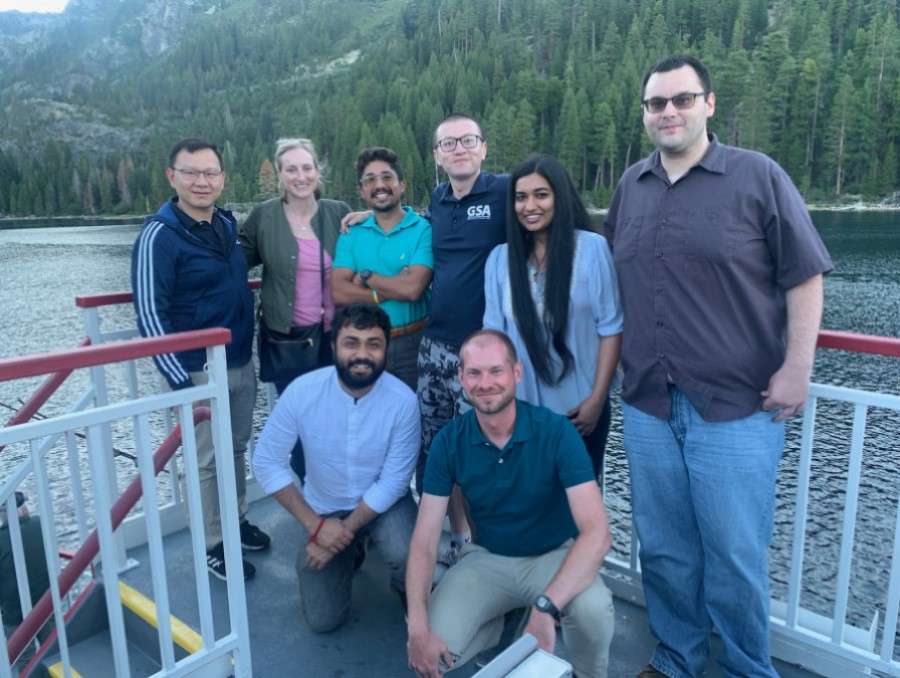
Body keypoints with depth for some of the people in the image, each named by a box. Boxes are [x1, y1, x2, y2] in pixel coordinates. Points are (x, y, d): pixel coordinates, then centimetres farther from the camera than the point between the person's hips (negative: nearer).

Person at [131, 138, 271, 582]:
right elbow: (150, 314, -16)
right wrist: (182, 383, -20)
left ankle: (237, 520, 38)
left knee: (237, 449, 19)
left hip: (242, 363, 6)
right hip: (198, 370, -6)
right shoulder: (159, 235, -14)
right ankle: (212, 546, 24)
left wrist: (247, 351, 15)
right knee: (206, 460, 7)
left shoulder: (227, 224, 6)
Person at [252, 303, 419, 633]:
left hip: (383, 502, -1)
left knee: (408, 557, -32)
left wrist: (346, 530, -21)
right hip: (324, 509, 2)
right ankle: (350, 551, 29)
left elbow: (393, 482, -18)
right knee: (323, 619, 0)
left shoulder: (403, 400, -25)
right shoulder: (302, 392, -23)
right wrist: (316, 525, -19)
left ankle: (410, 596, 6)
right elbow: (266, 463, -15)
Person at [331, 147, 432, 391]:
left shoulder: (424, 230, -7)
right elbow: (339, 292, -7)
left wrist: (365, 277, -8)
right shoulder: (351, 234, 5)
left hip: (411, 344, -3)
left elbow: (413, 288, -21)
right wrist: (394, 288, -15)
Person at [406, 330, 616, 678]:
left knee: (593, 608, -34)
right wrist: (418, 629, -25)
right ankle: (495, 624, 16)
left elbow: (597, 532, -29)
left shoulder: (557, 432, -22)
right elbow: (424, 540, -13)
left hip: (555, 555, -2)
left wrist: (545, 607, -42)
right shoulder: (448, 442, -14)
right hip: (488, 558, 2)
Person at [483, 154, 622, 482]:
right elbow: (494, 332, 5)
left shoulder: (592, 248, -9)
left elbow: (611, 327, -7)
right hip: (523, 407, 2)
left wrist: (597, 398, -10)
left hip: (579, 407, -2)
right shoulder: (500, 258, 0)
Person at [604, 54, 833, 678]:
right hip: (647, 405, 4)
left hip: (736, 408, -4)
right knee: (664, 550, 14)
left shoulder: (759, 176, -1)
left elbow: (805, 276, -2)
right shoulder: (631, 187, 11)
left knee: (735, 556, 5)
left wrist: (797, 366, -9)